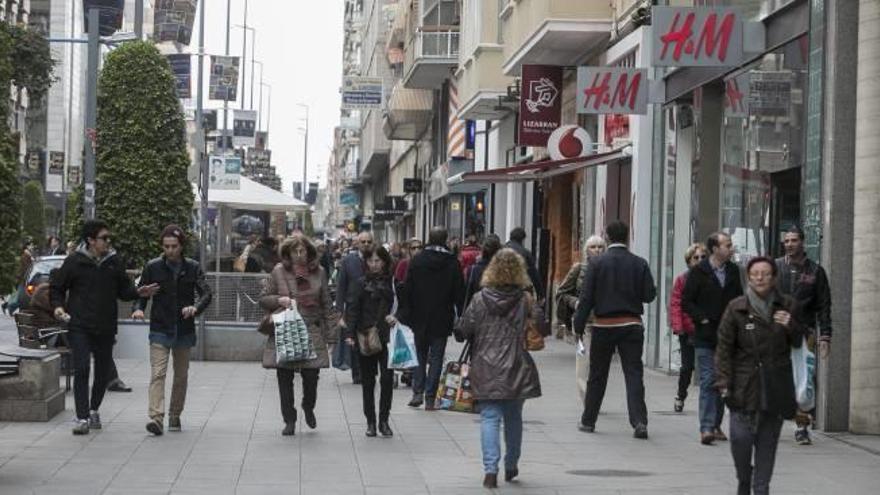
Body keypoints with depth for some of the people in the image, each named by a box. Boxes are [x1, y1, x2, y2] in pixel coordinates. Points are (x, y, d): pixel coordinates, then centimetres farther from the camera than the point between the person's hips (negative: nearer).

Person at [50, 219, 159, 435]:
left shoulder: (114, 262, 6)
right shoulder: (74, 261, -3)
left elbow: (123, 290, 12)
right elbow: (56, 287, 7)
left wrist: (138, 292, -8)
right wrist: (58, 306, -11)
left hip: (106, 328, 4)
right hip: (79, 327, -4)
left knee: (103, 372, 11)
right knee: (81, 369, -13)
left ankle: (94, 409, 33)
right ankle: (82, 418, -11)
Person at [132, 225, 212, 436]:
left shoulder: (192, 268, 1)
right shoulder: (153, 267, 0)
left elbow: (206, 293, -5)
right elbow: (141, 292, 6)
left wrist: (195, 308, -26)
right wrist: (138, 308, -16)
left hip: (184, 329, 2)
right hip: (160, 329, -2)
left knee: (181, 375, 12)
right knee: (157, 373, -14)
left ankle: (175, 416, 25)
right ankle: (156, 417, -22)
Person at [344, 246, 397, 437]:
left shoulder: (393, 283, 3)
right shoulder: (362, 283, 3)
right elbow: (352, 309, 0)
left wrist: (395, 318, -13)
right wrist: (350, 333, -10)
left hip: (387, 338, -1)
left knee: (387, 378, -5)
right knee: (368, 381, 7)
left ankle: (384, 421, 7)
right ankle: (370, 422, 16)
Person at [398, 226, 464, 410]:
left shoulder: (417, 260, -4)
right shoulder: (453, 263, -6)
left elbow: (407, 289, -2)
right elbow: (459, 293, -3)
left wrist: (404, 314, 4)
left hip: (420, 319, 1)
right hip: (442, 319, -1)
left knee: (420, 356, 14)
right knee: (436, 358, 5)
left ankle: (418, 392, 3)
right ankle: (430, 398, 3)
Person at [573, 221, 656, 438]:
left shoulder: (597, 263, -6)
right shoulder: (639, 264, -2)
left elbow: (586, 297, -7)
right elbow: (650, 294, -2)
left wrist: (579, 325, 0)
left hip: (603, 325, 0)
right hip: (632, 325, 0)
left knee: (597, 376, 11)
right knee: (634, 374, 0)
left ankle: (588, 421, 19)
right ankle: (639, 422, -11)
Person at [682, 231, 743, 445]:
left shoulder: (733, 271, 9)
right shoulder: (698, 272, -5)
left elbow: (739, 299, 19)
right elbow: (686, 302, -3)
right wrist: (702, 318, -13)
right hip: (705, 337, -5)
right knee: (708, 381, -9)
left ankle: (716, 425, 19)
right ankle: (706, 428, -11)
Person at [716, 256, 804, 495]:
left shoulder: (788, 307, 5)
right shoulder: (736, 308, -2)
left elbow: (801, 343, 12)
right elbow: (724, 348, -1)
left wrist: (791, 326, -9)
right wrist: (723, 383, -9)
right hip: (745, 385, -2)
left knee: (767, 441, 4)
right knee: (740, 438, -9)